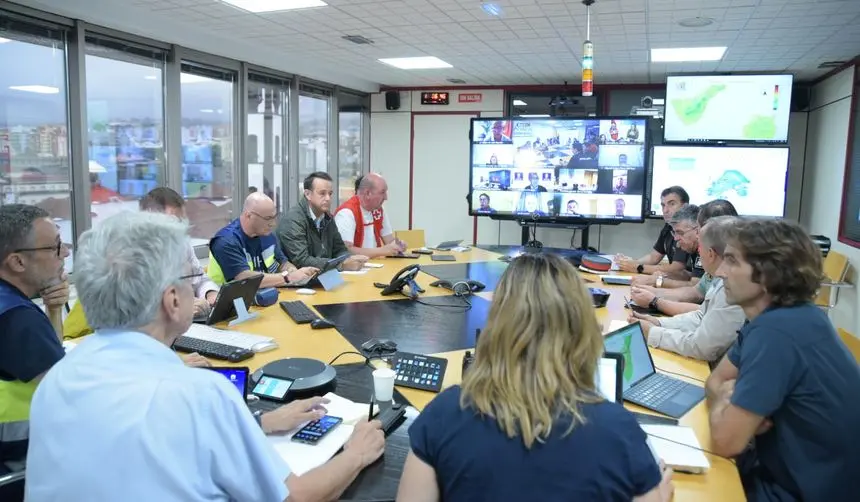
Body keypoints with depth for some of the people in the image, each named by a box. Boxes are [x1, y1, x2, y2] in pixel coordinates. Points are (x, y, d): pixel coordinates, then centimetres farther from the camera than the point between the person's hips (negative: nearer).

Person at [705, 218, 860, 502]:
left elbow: (725, 441, -27)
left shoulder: (776, 331, -29)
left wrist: (723, 399, -7)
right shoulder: (779, 316, 1)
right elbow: (715, 380, 8)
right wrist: (730, 397, -14)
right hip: (787, 467, 8)